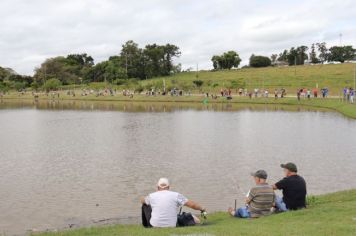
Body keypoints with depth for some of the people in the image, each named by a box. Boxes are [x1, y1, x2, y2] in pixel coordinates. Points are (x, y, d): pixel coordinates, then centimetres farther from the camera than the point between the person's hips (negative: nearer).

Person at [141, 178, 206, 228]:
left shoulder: (152, 196, 1)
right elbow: (192, 204, -1)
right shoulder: (176, 195, -3)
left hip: (154, 225, 1)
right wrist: (202, 209, 16)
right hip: (172, 226, 0)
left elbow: (142, 201, 24)